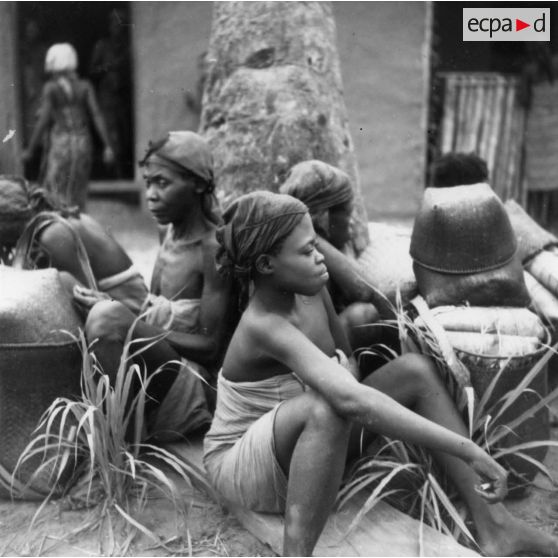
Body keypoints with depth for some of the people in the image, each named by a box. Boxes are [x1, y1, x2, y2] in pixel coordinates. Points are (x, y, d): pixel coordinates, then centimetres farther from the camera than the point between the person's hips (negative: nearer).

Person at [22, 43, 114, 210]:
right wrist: (107, 146, -1)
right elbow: (97, 116, -3)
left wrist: (29, 150, 2)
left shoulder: (50, 88, -5)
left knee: (55, 195, 1)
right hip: (82, 144, 4)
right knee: (76, 193, 14)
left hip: (59, 144, -3)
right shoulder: (85, 86, 3)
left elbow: (43, 121, -7)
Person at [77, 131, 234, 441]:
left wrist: (116, 320, -19)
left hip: (192, 378, -9)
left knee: (108, 318, -31)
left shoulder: (214, 247, -13)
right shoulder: (172, 233, 11)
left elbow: (210, 344, -16)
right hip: (158, 362, 9)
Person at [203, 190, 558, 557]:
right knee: (326, 405, -40)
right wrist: (467, 450, -44)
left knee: (414, 369, -8)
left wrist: (344, 371, -17)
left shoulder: (311, 289, -6)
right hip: (241, 464, -8)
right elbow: (351, 400, -44)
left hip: (301, 448, 8)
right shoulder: (265, 326, -31)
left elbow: (345, 356, 9)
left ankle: (494, 524, -9)